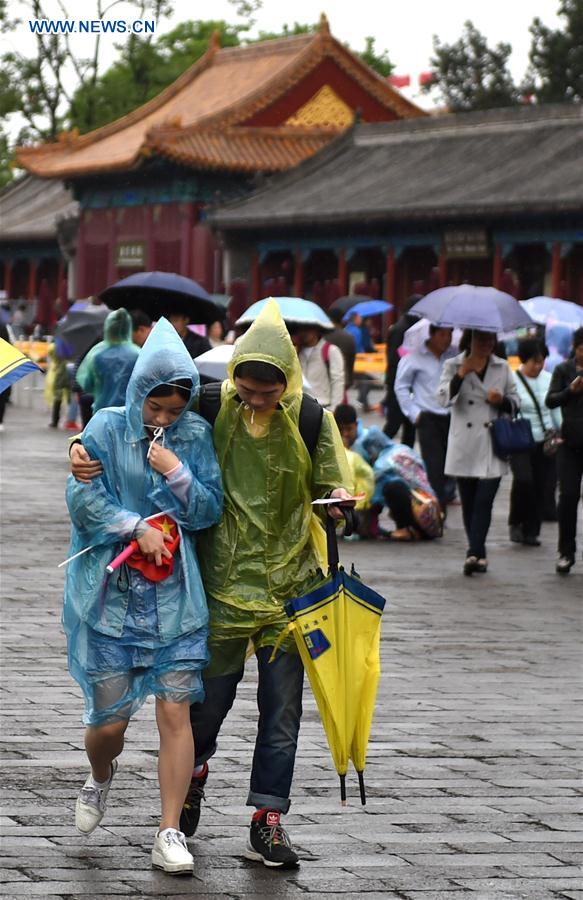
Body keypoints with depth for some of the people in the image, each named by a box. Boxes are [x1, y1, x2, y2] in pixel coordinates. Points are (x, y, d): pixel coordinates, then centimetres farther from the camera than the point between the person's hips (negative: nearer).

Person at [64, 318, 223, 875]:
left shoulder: (195, 436, 5)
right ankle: (100, 777, 38)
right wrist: (139, 528, -14)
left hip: (175, 596, 1)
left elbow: (209, 511, 3)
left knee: (175, 711, -6)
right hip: (110, 595, -1)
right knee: (109, 720, 2)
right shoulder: (107, 428, -1)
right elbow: (82, 498, -7)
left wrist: (177, 473, -12)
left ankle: (170, 834, 0)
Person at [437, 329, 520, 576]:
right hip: (464, 446, 0)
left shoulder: (502, 368, 10)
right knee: (468, 502, 6)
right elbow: (444, 398, -9)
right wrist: (462, 374, -20)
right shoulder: (453, 366, 4)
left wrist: (502, 401, -8)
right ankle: (479, 555, 18)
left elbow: (515, 402, 14)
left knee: (484, 500, -11)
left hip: (493, 446, 0)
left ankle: (474, 553, -16)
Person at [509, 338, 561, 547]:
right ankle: (516, 523, 0)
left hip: (545, 442, 4)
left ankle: (531, 531, 12)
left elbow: (556, 410, 16)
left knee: (540, 486, 0)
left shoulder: (548, 380, 8)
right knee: (524, 479, -22)